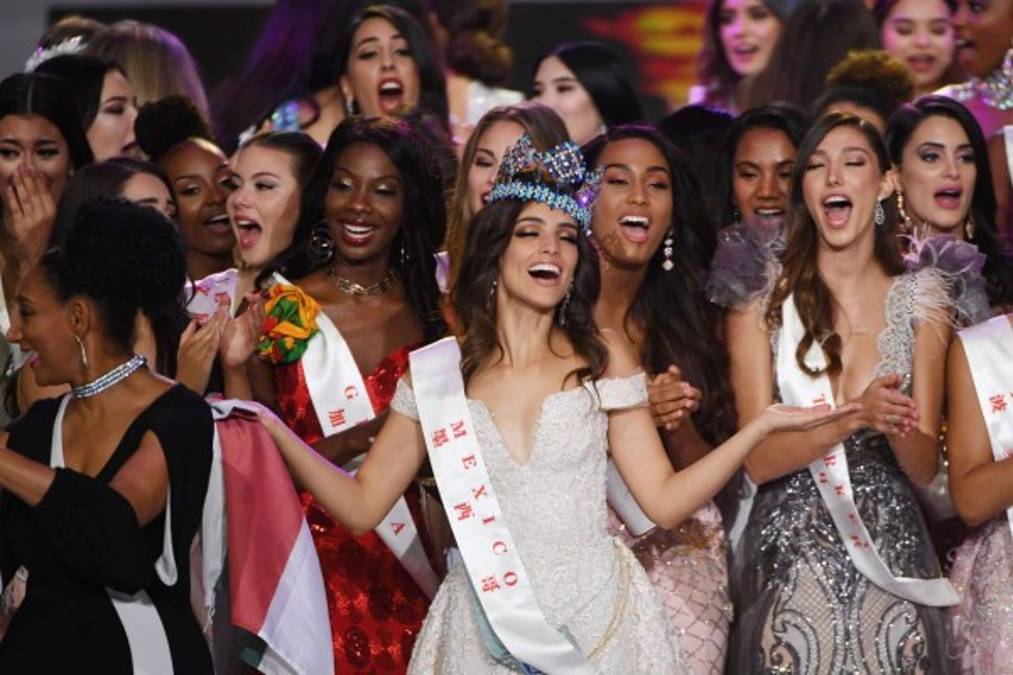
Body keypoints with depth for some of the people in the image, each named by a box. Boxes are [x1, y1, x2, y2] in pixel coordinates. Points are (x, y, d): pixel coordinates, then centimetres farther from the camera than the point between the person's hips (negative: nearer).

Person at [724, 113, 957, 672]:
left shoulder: (920, 300, 3)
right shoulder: (760, 305, -2)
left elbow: (925, 468, 1)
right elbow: (759, 460, -8)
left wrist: (895, 428, -22)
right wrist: (855, 417, -24)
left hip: (893, 556, 1)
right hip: (790, 556, -1)